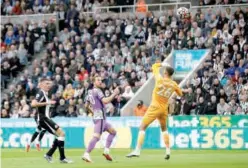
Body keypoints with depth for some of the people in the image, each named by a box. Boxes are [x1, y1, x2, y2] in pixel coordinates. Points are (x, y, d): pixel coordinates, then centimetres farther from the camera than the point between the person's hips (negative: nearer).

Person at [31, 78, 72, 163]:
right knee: (61, 133, -13)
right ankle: (62, 158, -14)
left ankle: (49, 155, 10)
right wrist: (46, 103, -23)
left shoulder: (45, 94, 18)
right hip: (43, 118, -10)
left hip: (45, 119, 10)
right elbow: (33, 104, -26)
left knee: (60, 134, 12)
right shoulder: (41, 93, -12)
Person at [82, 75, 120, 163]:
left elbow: (87, 106, 25)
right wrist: (114, 94, -16)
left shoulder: (90, 92, 17)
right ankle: (86, 154, -25)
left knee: (113, 131, 18)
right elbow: (105, 101, -23)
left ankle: (106, 151, 11)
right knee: (96, 137, -18)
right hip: (100, 117, -10)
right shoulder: (97, 91, -11)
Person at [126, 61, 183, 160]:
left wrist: (162, 64, 20)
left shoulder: (160, 79, -11)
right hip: (164, 109, 5)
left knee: (142, 127, -1)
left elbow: (154, 66, 5)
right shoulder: (174, 84, 1)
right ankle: (168, 151, 17)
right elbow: (180, 94, 20)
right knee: (164, 128, 25)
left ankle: (137, 150, -11)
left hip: (155, 107, -5)